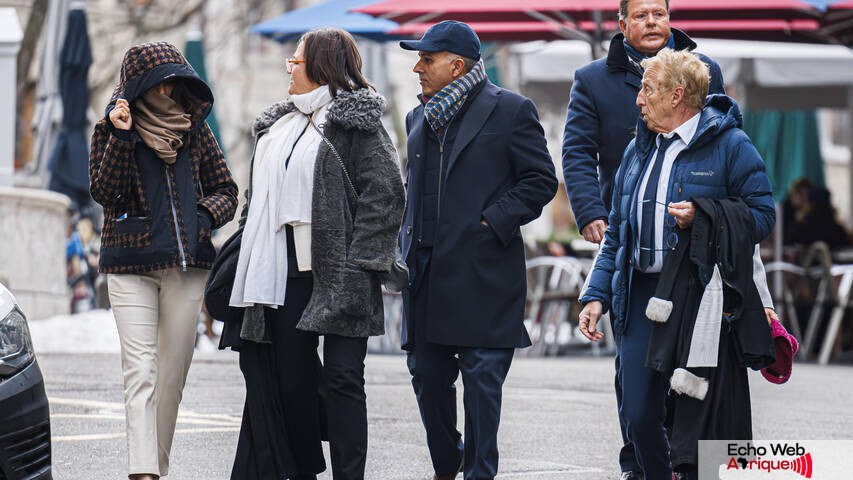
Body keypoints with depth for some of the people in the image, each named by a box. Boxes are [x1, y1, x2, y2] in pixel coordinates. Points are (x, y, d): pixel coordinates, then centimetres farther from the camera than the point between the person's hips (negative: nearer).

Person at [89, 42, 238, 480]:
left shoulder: (195, 130, 10)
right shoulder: (112, 129, 2)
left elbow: (225, 189, 16)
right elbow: (105, 192, -9)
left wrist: (206, 216, -4)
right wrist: (121, 138, -17)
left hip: (187, 264, 3)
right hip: (131, 266, -3)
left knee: (173, 373, 6)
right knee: (140, 372, -14)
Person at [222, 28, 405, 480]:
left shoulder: (358, 124, -4)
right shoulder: (278, 125, 18)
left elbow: (385, 193, -11)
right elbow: (259, 198, 21)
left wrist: (355, 264, -16)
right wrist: (249, 263, 12)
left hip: (337, 273, -7)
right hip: (286, 270, 7)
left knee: (341, 378, -6)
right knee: (290, 376, 9)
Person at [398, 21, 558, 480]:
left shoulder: (511, 111, -3)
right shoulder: (419, 118, 16)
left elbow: (541, 181, -3)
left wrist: (494, 222, -11)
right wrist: (408, 235, 13)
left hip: (480, 269, -6)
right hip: (427, 270, 6)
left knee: (481, 380, -3)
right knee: (426, 374, 9)